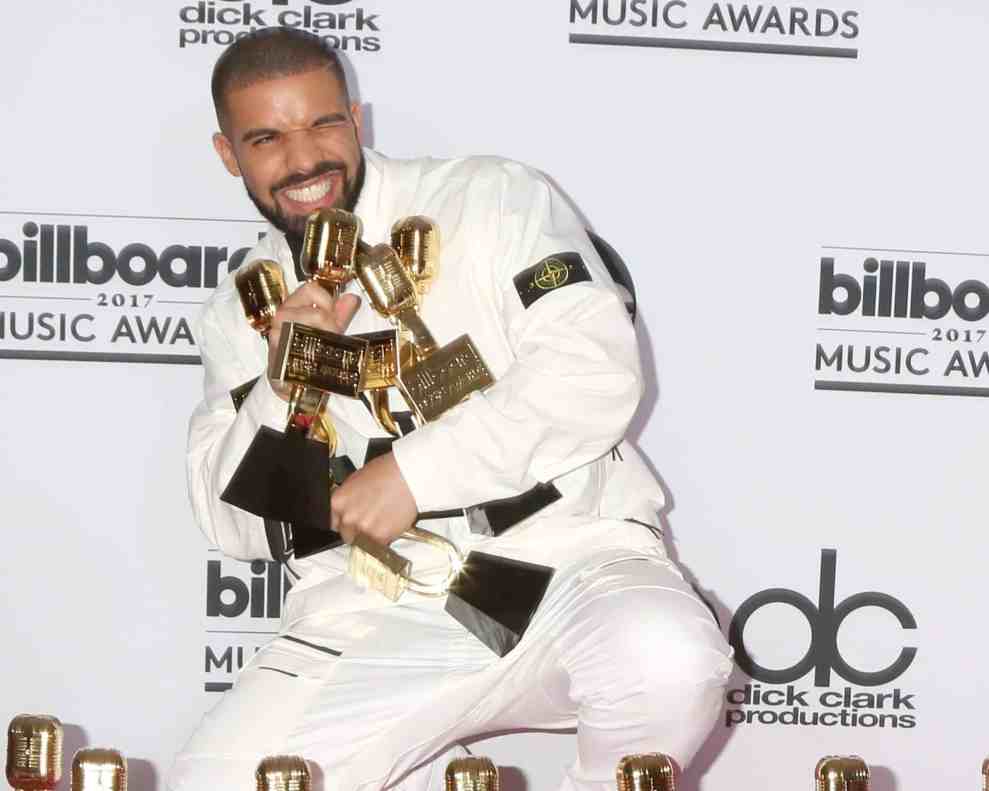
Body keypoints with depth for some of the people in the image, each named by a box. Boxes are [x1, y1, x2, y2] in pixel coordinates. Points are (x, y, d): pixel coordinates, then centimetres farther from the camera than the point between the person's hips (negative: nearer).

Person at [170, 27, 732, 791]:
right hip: (374, 617, 3)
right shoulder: (241, 313, 13)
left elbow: (596, 372, -12)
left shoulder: (494, 201, 1)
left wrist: (413, 474, -16)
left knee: (667, 661, -35)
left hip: (567, 565, -3)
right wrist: (281, 388, -8)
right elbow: (238, 526, 10)